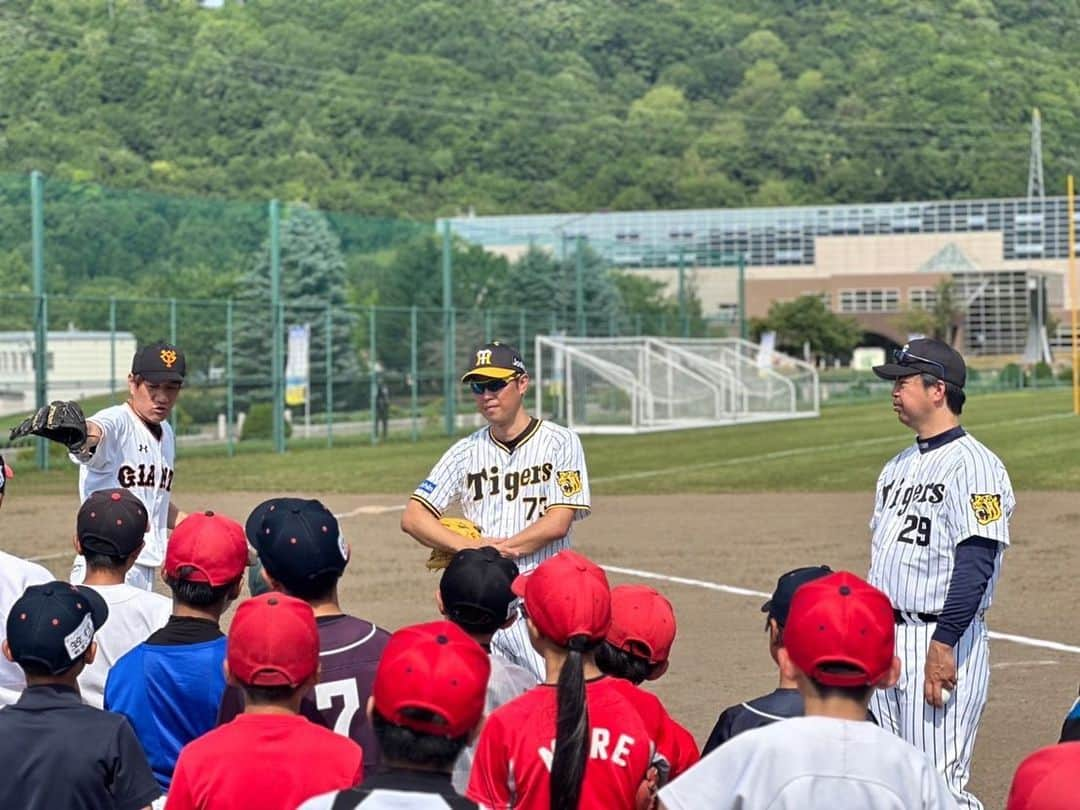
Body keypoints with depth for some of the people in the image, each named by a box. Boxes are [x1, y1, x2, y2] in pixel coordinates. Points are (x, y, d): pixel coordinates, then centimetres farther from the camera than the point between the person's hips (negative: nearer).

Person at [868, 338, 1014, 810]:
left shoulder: (972, 464, -11)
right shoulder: (897, 468, 17)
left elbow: (976, 563, -20)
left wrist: (944, 643, -25)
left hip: (942, 643, -9)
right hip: (884, 640, 9)